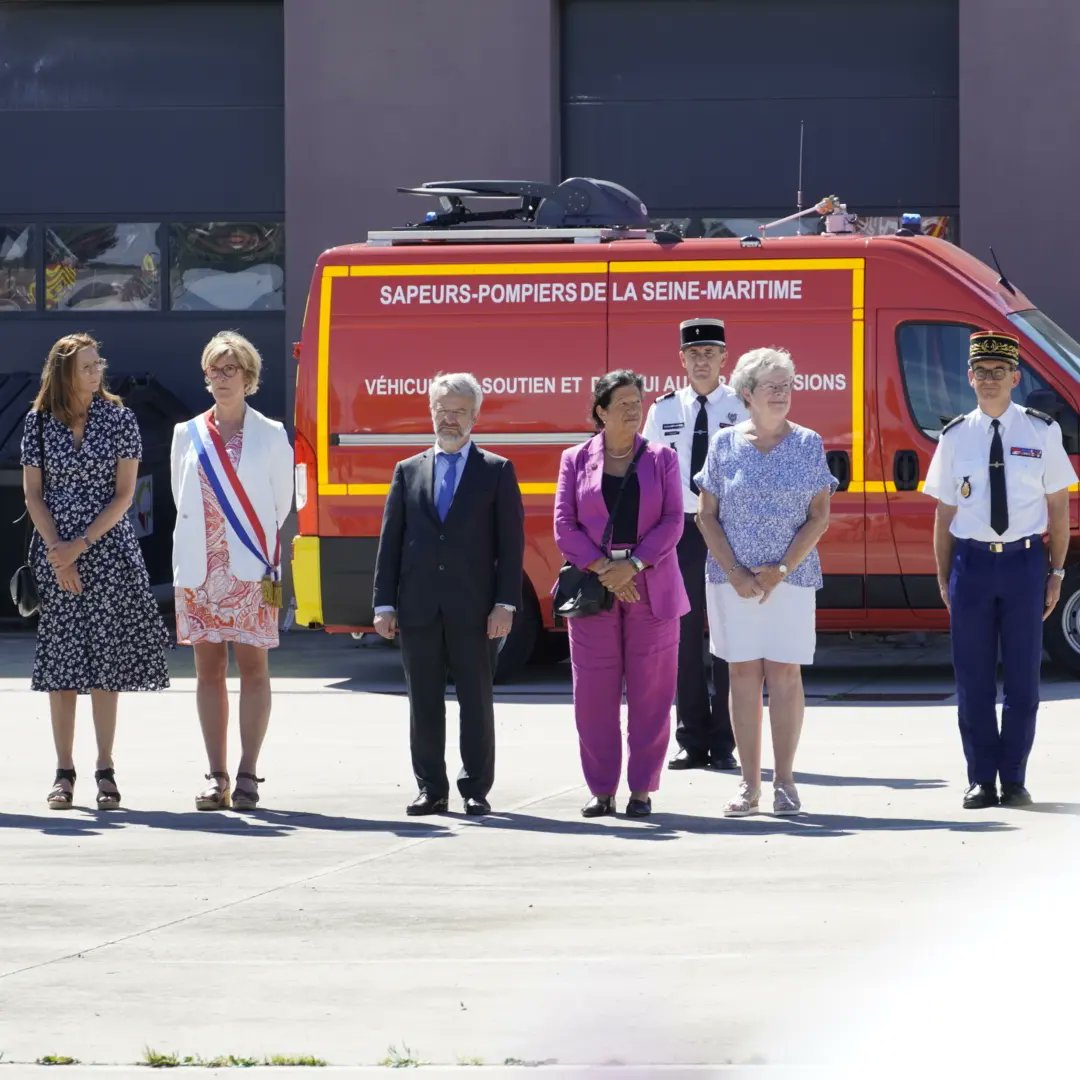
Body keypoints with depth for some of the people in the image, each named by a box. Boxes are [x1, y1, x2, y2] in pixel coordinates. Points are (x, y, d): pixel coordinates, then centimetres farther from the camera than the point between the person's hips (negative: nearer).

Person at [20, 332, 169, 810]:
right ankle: (64, 772, 6)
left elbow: (123, 494, -3)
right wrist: (56, 550, -8)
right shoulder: (40, 422, 3)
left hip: (108, 552, -1)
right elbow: (33, 494, 3)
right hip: (55, 557, 1)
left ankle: (105, 771, 3)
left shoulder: (119, 419, 0)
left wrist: (81, 545, -10)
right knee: (60, 662, 1)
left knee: (104, 662, -1)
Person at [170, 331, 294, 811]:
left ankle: (248, 774, -3)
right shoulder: (188, 434, 10)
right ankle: (216, 776, 5)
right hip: (200, 567, 3)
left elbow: (281, 503, 8)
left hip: (251, 569, -3)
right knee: (209, 669, 3)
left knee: (252, 668, -4)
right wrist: (201, 548, 14)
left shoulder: (270, 435, 2)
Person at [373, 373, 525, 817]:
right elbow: (390, 541, 9)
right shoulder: (408, 471, 12)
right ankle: (431, 789, 11)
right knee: (424, 703, 5)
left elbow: (511, 542, 1)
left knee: (476, 701, 1)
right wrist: (385, 604, 2)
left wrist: (505, 604, -8)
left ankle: (476, 789, 7)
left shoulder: (496, 471, 6)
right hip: (418, 609, 2)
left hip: (474, 609, -2)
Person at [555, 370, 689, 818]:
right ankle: (601, 790, 5)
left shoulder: (661, 458, 8)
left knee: (650, 692, 0)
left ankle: (642, 789, 6)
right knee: (594, 692, -1)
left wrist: (633, 566, -14)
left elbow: (673, 522, -1)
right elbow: (565, 525, 1)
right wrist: (602, 570, -13)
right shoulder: (575, 460, 7)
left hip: (650, 589, 0)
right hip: (593, 589, 0)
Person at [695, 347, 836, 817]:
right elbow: (707, 515, 3)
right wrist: (734, 572, -8)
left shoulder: (808, 444, 3)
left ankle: (784, 781, 3)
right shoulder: (725, 444, 3)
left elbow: (819, 517, 0)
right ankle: (749, 783, 4)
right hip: (733, 578, 1)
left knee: (784, 673, -2)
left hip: (791, 577, -1)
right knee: (743, 673, 1)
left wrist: (782, 570, -11)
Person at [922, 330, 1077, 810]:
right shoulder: (955, 437, 4)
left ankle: (1014, 779, 12)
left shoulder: (1041, 432, 2)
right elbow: (944, 513, 7)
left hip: (1024, 560, -1)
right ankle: (981, 779, 11)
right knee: (973, 679, 3)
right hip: (972, 561, 1)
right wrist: (944, 578, 4)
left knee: (1023, 676, 4)